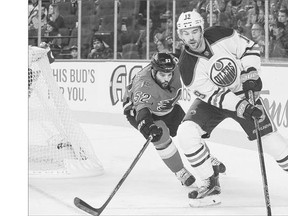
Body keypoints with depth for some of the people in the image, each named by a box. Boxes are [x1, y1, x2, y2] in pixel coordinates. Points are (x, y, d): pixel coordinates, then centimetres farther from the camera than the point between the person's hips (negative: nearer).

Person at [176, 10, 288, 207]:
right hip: (212, 100, 0)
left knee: (267, 135, -6)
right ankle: (211, 185, -10)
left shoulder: (222, 36, -21)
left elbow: (250, 49, -6)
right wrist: (242, 108, -36)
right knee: (186, 132, -21)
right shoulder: (187, 67, -23)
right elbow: (213, 95, -25)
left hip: (243, 92, 0)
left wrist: (251, 75, -20)